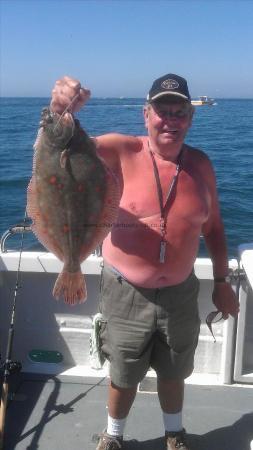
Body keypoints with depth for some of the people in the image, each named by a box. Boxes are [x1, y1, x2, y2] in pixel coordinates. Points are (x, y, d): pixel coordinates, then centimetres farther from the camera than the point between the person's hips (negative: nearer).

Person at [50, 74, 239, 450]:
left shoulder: (201, 164, -3)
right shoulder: (122, 152, -14)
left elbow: (213, 226, 7)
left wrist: (222, 281, 9)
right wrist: (61, 112, -48)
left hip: (180, 292, 3)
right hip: (126, 292, -2)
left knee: (174, 372, 24)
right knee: (123, 375, 18)